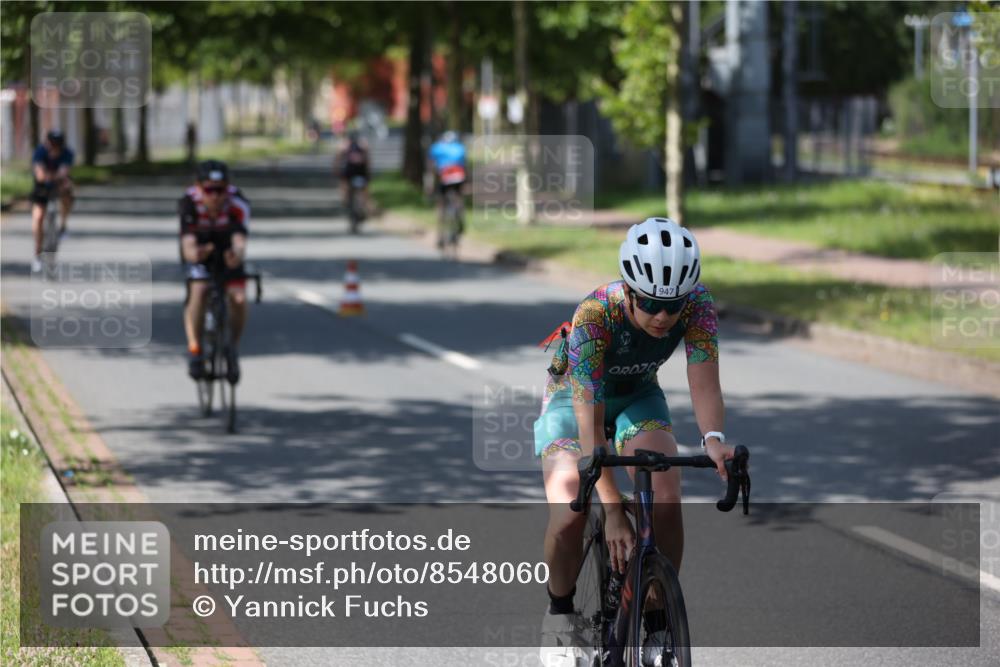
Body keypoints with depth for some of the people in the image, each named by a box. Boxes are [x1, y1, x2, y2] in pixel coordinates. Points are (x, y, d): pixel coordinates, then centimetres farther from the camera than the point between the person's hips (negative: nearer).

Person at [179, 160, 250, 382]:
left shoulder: (237, 204, -32)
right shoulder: (189, 203, -32)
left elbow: (240, 241, -44)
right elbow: (188, 244, -42)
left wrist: (237, 257, -68)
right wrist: (193, 254, -66)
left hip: (227, 250, 1)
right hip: (200, 250, -1)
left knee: (238, 298, -20)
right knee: (199, 291, -28)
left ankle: (233, 347, 6)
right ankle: (194, 349, -13)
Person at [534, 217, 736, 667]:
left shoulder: (696, 304, -28)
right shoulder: (594, 317, -37)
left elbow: (703, 381, -32)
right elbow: (590, 424, -39)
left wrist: (713, 438, -55)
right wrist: (613, 511, -45)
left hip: (637, 397, 3)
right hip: (574, 397, -3)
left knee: (665, 495, -25)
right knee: (569, 515, -25)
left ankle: (658, 617, -8)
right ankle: (560, 614, 3)